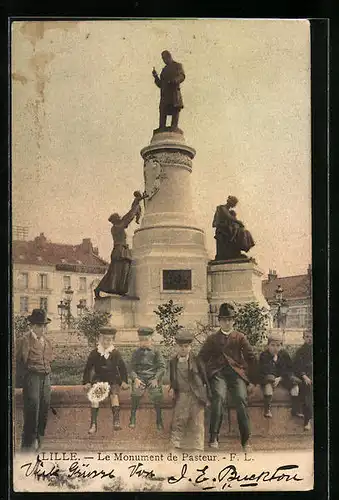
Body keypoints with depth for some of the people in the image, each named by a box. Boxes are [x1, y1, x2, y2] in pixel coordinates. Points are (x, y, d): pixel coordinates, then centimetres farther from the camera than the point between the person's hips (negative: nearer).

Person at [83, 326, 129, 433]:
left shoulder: (115, 353, 1)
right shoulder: (94, 353, 0)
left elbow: (122, 368, 8)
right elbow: (88, 368, 6)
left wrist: (124, 381, 0)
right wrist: (86, 382, 0)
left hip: (113, 379, -1)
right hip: (98, 379, 1)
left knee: (114, 395, -25)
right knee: (94, 398, -20)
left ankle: (116, 421, -28)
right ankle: (93, 424, -15)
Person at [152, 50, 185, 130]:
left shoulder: (177, 66, 14)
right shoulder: (164, 70, 28)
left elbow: (182, 76, -6)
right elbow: (160, 84, 24)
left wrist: (175, 80, -27)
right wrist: (156, 77, 7)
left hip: (174, 93, -5)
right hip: (164, 96, 5)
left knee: (175, 112, -12)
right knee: (163, 113, -3)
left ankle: (174, 129, -18)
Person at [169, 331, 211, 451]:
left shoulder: (196, 360, -2)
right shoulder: (173, 362, 6)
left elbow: (204, 378, 2)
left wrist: (207, 397, 2)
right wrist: (172, 389, -1)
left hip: (196, 396, -2)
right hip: (181, 396, 2)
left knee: (197, 424, 3)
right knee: (178, 422, 0)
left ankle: (197, 448, 10)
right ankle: (176, 446, 8)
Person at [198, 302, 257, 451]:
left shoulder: (240, 337, 17)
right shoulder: (212, 339, 18)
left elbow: (251, 358, 14)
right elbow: (201, 358, 14)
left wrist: (252, 380, 8)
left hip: (237, 372, 0)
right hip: (218, 373, 0)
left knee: (241, 399, -23)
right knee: (219, 397, -29)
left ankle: (245, 441, -15)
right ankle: (214, 437, -30)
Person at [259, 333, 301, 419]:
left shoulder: (284, 354, 3)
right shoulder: (264, 355, -6)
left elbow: (289, 369, -2)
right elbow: (263, 371, -16)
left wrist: (280, 378, -17)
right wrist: (274, 360, -24)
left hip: (283, 378, 3)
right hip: (268, 377, -3)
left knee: (294, 381, -20)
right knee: (269, 379, -36)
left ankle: (295, 410, -16)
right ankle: (267, 409, -35)